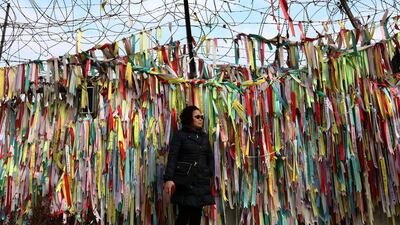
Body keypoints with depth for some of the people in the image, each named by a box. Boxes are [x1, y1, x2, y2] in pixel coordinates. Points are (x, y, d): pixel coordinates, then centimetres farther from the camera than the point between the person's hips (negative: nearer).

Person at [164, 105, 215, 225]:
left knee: (197, 213, 8)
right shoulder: (180, 135, -2)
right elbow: (172, 158, -10)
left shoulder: (204, 136, 16)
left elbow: (210, 157, 18)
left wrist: (211, 175, 7)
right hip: (185, 180, -5)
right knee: (184, 213, -7)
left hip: (201, 180, 6)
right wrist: (168, 179, -20)